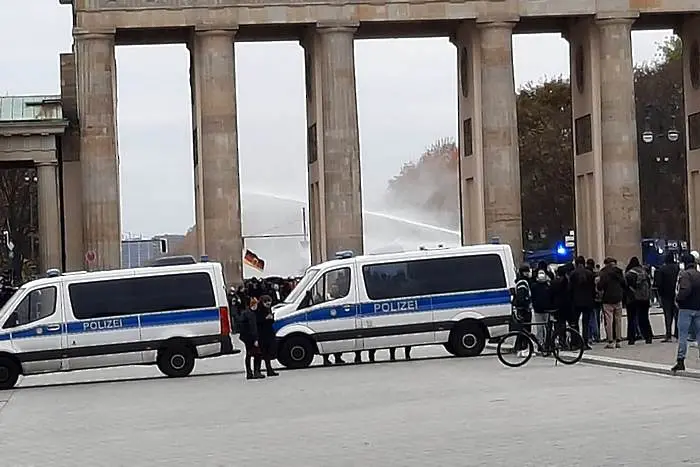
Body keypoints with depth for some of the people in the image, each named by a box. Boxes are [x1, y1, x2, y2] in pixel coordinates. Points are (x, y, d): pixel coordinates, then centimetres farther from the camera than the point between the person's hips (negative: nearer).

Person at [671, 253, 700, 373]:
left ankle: (680, 361, -2)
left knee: (682, 335, -1)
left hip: (686, 309, -5)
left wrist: (678, 299, -9)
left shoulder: (684, 274, -11)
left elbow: (685, 290, -24)